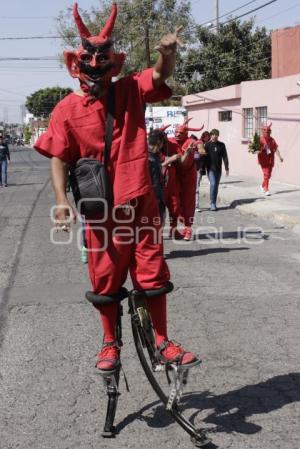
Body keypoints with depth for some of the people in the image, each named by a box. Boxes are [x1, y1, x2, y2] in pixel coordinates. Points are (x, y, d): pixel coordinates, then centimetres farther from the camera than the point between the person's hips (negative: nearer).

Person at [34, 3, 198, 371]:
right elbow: (59, 158, -3)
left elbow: (160, 75, -9)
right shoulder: (67, 110, -3)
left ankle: (162, 343, 18)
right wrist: (62, 199, -15)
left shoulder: (130, 92, 3)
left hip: (140, 203, 1)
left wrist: (168, 51, -31)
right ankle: (110, 344, 29)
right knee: (106, 280, 10)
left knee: (153, 275, 4)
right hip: (100, 209, -1)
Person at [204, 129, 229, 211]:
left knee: (216, 186, 8)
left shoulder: (221, 145, 7)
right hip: (210, 169, -3)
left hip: (218, 169, 3)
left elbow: (225, 157, 8)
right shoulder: (207, 145, 0)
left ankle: (214, 203, 18)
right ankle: (212, 204, -9)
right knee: (213, 184, -15)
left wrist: (227, 168, 3)